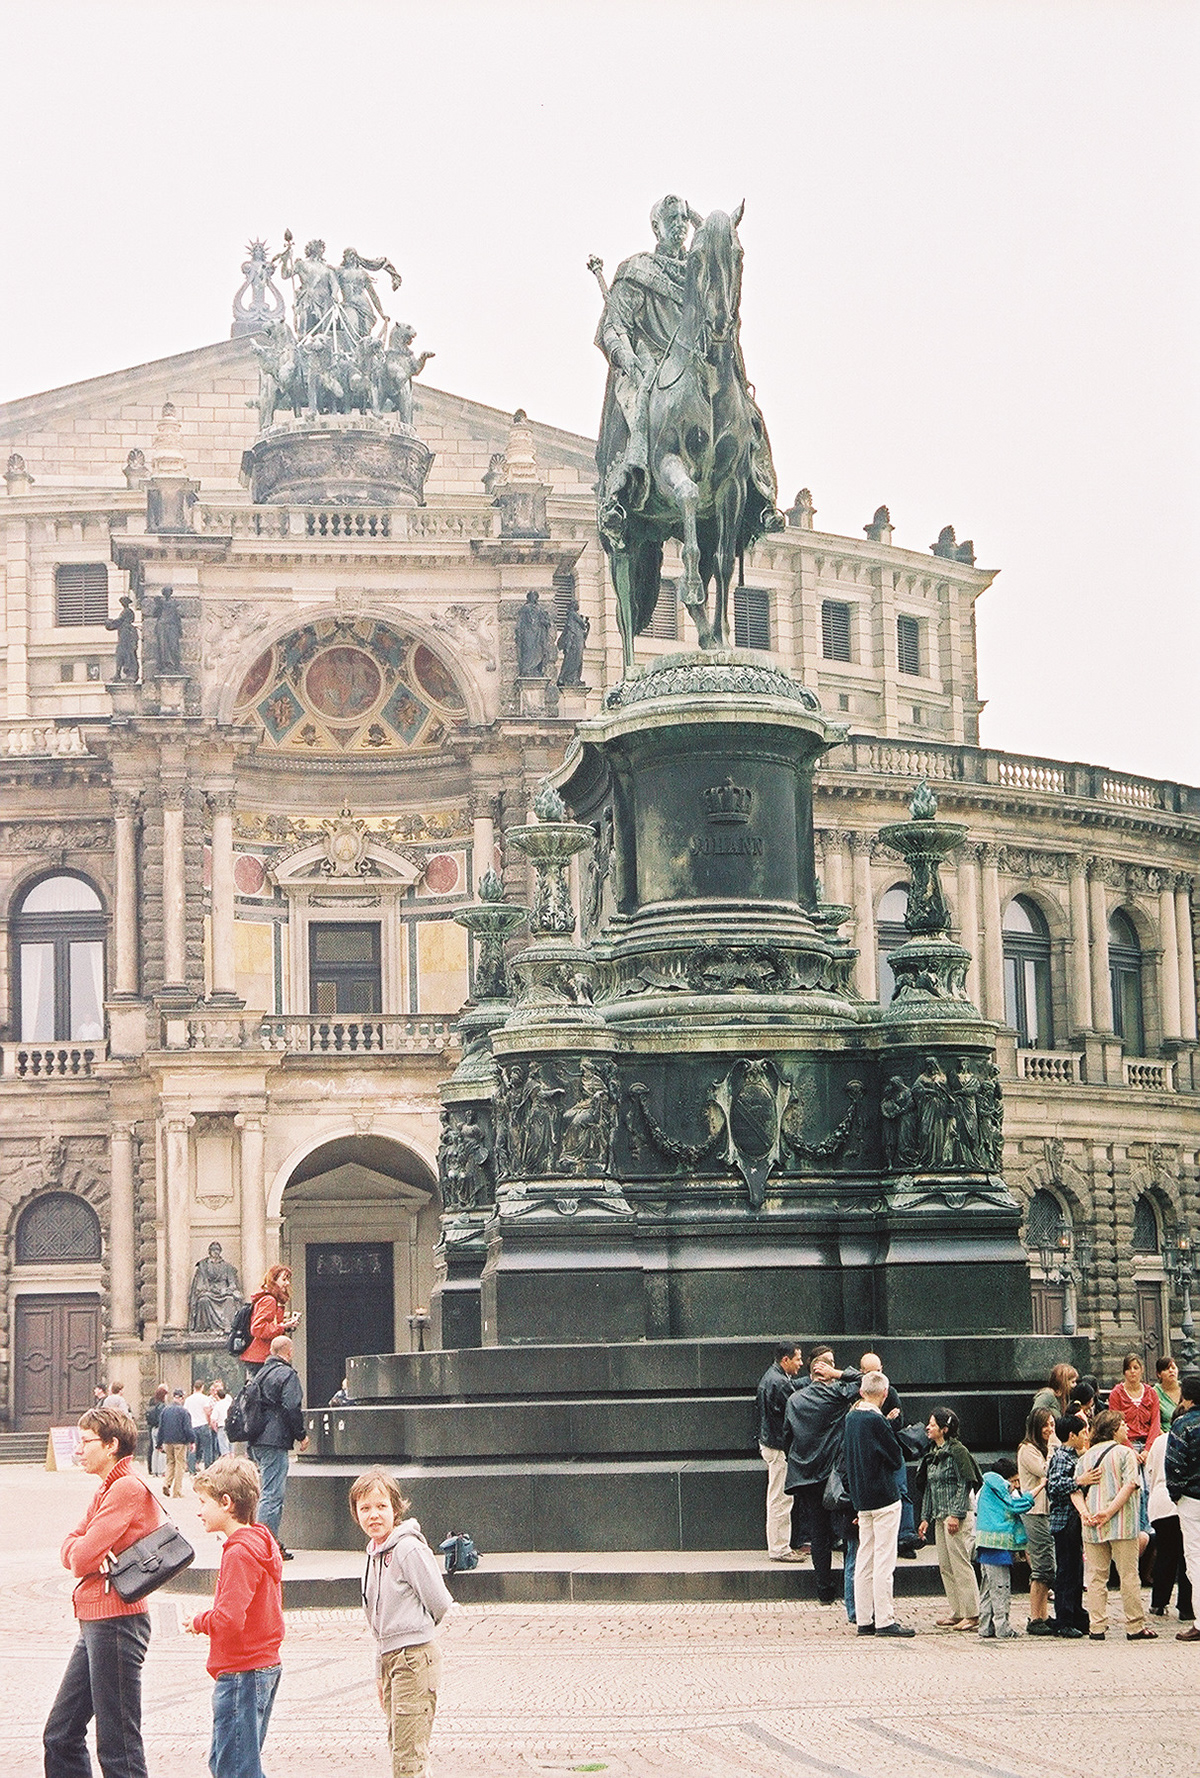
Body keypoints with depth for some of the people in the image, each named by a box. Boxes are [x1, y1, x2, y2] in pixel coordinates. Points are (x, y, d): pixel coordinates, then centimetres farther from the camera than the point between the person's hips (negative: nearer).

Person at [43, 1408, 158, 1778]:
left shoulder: (128, 1488, -14)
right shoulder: (107, 1490, 19)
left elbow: (81, 1558, -19)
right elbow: (70, 1551, 12)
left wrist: (85, 1554, 3)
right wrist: (93, 1555, -8)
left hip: (115, 1622, -10)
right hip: (94, 1624, 10)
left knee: (118, 1747, -5)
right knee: (60, 1736, 13)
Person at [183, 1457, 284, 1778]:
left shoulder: (239, 1553, -18)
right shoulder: (264, 1544, 12)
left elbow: (229, 1619, -25)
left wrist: (199, 1622, -7)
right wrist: (208, 1620, 11)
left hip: (241, 1673, -10)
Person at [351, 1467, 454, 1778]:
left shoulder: (408, 1548, -14)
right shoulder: (375, 1554, 13)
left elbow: (440, 1603, -14)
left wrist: (416, 1630, 6)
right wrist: (379, 1673, 19)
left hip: (414, 1658, -9)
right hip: (390, 1658, 9)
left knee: (408, 1752, -11)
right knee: (397, 1743, 13)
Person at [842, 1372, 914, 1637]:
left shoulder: (851, 1418, 8)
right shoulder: (877, 1420, -16)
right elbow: (897, 1458, -10)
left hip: (862, 1499, 8)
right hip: (884, 1496, -8)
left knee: (864, 1561, 10)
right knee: (884, 1561, -6)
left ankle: (864, 1620, 12)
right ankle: (884, 1621, -6)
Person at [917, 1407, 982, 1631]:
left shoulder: (957, 1451, -10)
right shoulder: (932, 1454, 15)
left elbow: (965, 1485, -13)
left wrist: (956, 1514, -18)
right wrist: (926, 1518, 16)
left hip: (959, 1514, -9)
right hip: (940, 1516, 9)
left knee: (960, 1564, -8)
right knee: (945, 1566, 9)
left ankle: (972, 1615, -5)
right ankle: (957, 1613, 14)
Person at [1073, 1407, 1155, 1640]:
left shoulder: (1087, 1456, 12)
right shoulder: (1124, 1452, -2)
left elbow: (1075, 1489, 3)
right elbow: (1130, 1485, -15)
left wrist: (1085, 1513, -7)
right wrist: (1110, 1511, -16)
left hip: (1092, 1527, 4)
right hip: (1121, 1524, -4)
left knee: (1096, 1576, 6)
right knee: (1128, 1575, 1)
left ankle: (1097, 1627, 3)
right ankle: (1135, 1627, 4)